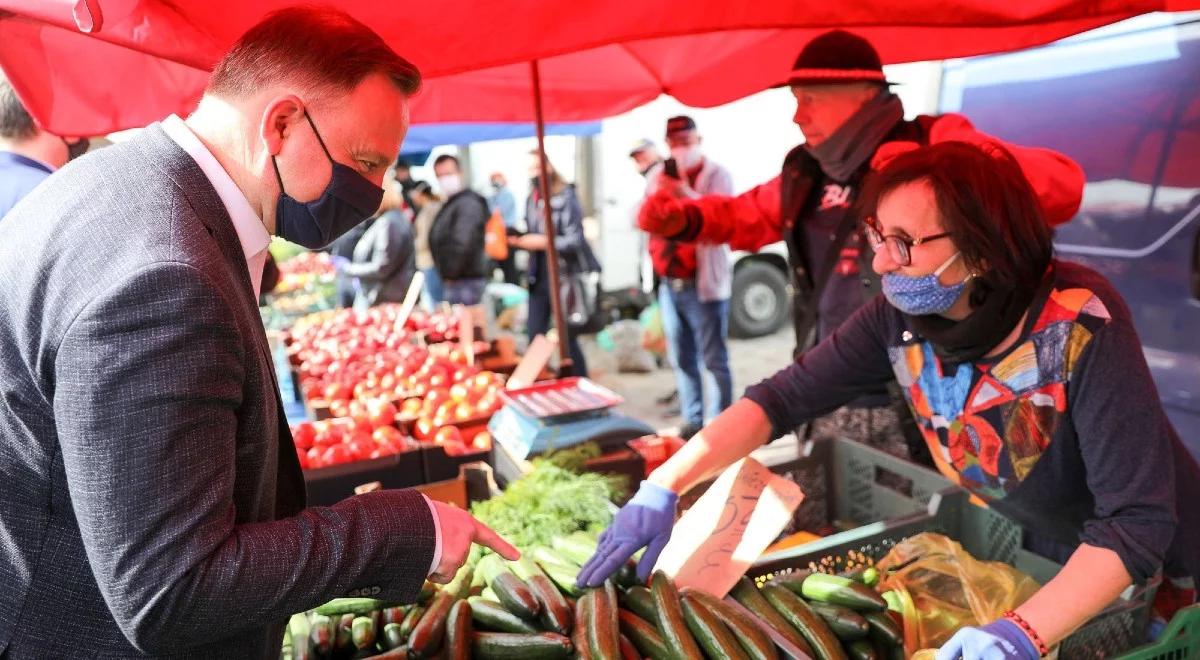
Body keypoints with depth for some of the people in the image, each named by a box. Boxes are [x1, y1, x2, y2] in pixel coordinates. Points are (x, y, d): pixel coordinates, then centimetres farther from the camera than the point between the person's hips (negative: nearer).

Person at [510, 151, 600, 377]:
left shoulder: (566, 197, -10)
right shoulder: (531, 200, 10)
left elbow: (575, 241, -15)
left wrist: (544, 242, -23)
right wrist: (518, 240, 0)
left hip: (564, 278, -6)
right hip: (539, 278, 7)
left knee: (567, 338, 0)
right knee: (534, 336, 8)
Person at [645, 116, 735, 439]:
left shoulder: (715, 174, -4)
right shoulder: (658, 174, 13)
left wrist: (685, 191, -27)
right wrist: (661, 193, -6)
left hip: (703, 282, -6)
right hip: (668, 282, 6)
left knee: (713, 359, -3)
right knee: (681, 359, 12)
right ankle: (691, 421, 22)